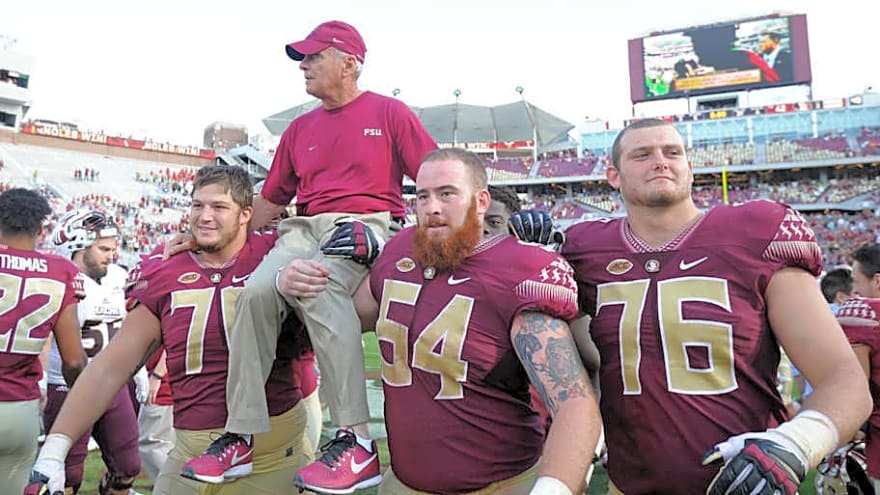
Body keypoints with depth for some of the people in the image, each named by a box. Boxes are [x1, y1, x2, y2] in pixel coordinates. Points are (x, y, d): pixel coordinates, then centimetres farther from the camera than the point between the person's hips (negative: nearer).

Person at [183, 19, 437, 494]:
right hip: (305, 230, 5)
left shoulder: (389, 112, 8)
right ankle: (241, 437, -14)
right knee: (256, 290, -23)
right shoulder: (300, 128, 23)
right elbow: (270, 199, 25)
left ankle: (357, 444, -34)